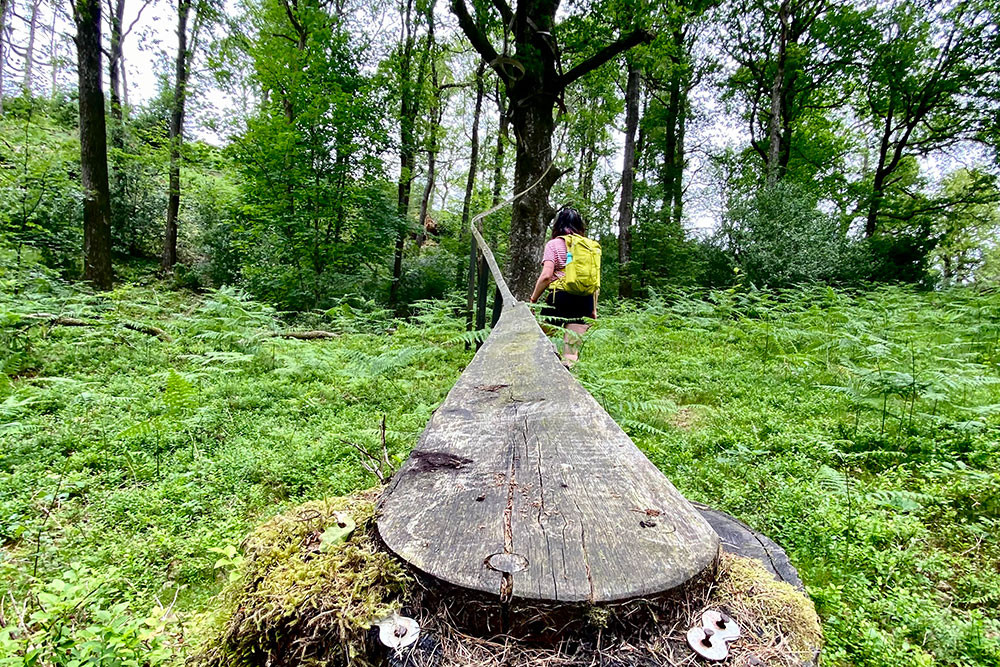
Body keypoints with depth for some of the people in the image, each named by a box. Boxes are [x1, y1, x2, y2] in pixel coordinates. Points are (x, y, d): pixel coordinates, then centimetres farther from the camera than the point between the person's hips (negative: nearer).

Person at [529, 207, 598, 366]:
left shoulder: (554, 244, 2)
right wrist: (593, 309, 18)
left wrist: (533, 300, 0)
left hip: (560, 297, -4)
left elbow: (546, 276, -9)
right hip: (585, 300, 4)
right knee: (572, 354, 3)